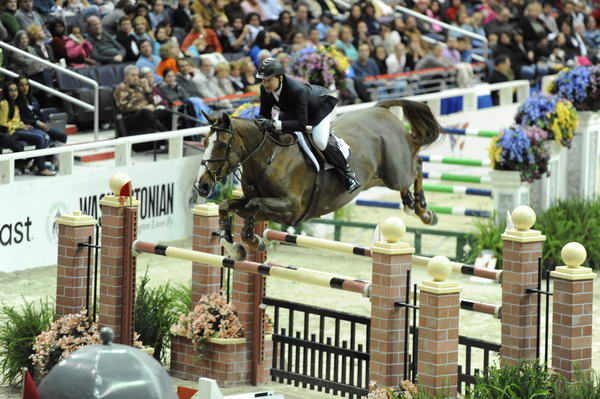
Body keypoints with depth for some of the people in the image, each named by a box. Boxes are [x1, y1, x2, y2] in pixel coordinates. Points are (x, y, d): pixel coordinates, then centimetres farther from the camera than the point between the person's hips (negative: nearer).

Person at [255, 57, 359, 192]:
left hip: (321, 104, -7)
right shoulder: (265, 89, -26)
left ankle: (347, 173, -1)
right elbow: (265, 113, -13)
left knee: (320, 142, -22)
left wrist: (276, 124, -59)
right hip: (292, 109, 7)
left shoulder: (297, 90, -46)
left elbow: (301, 124, -47)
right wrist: (263, 122, -38)